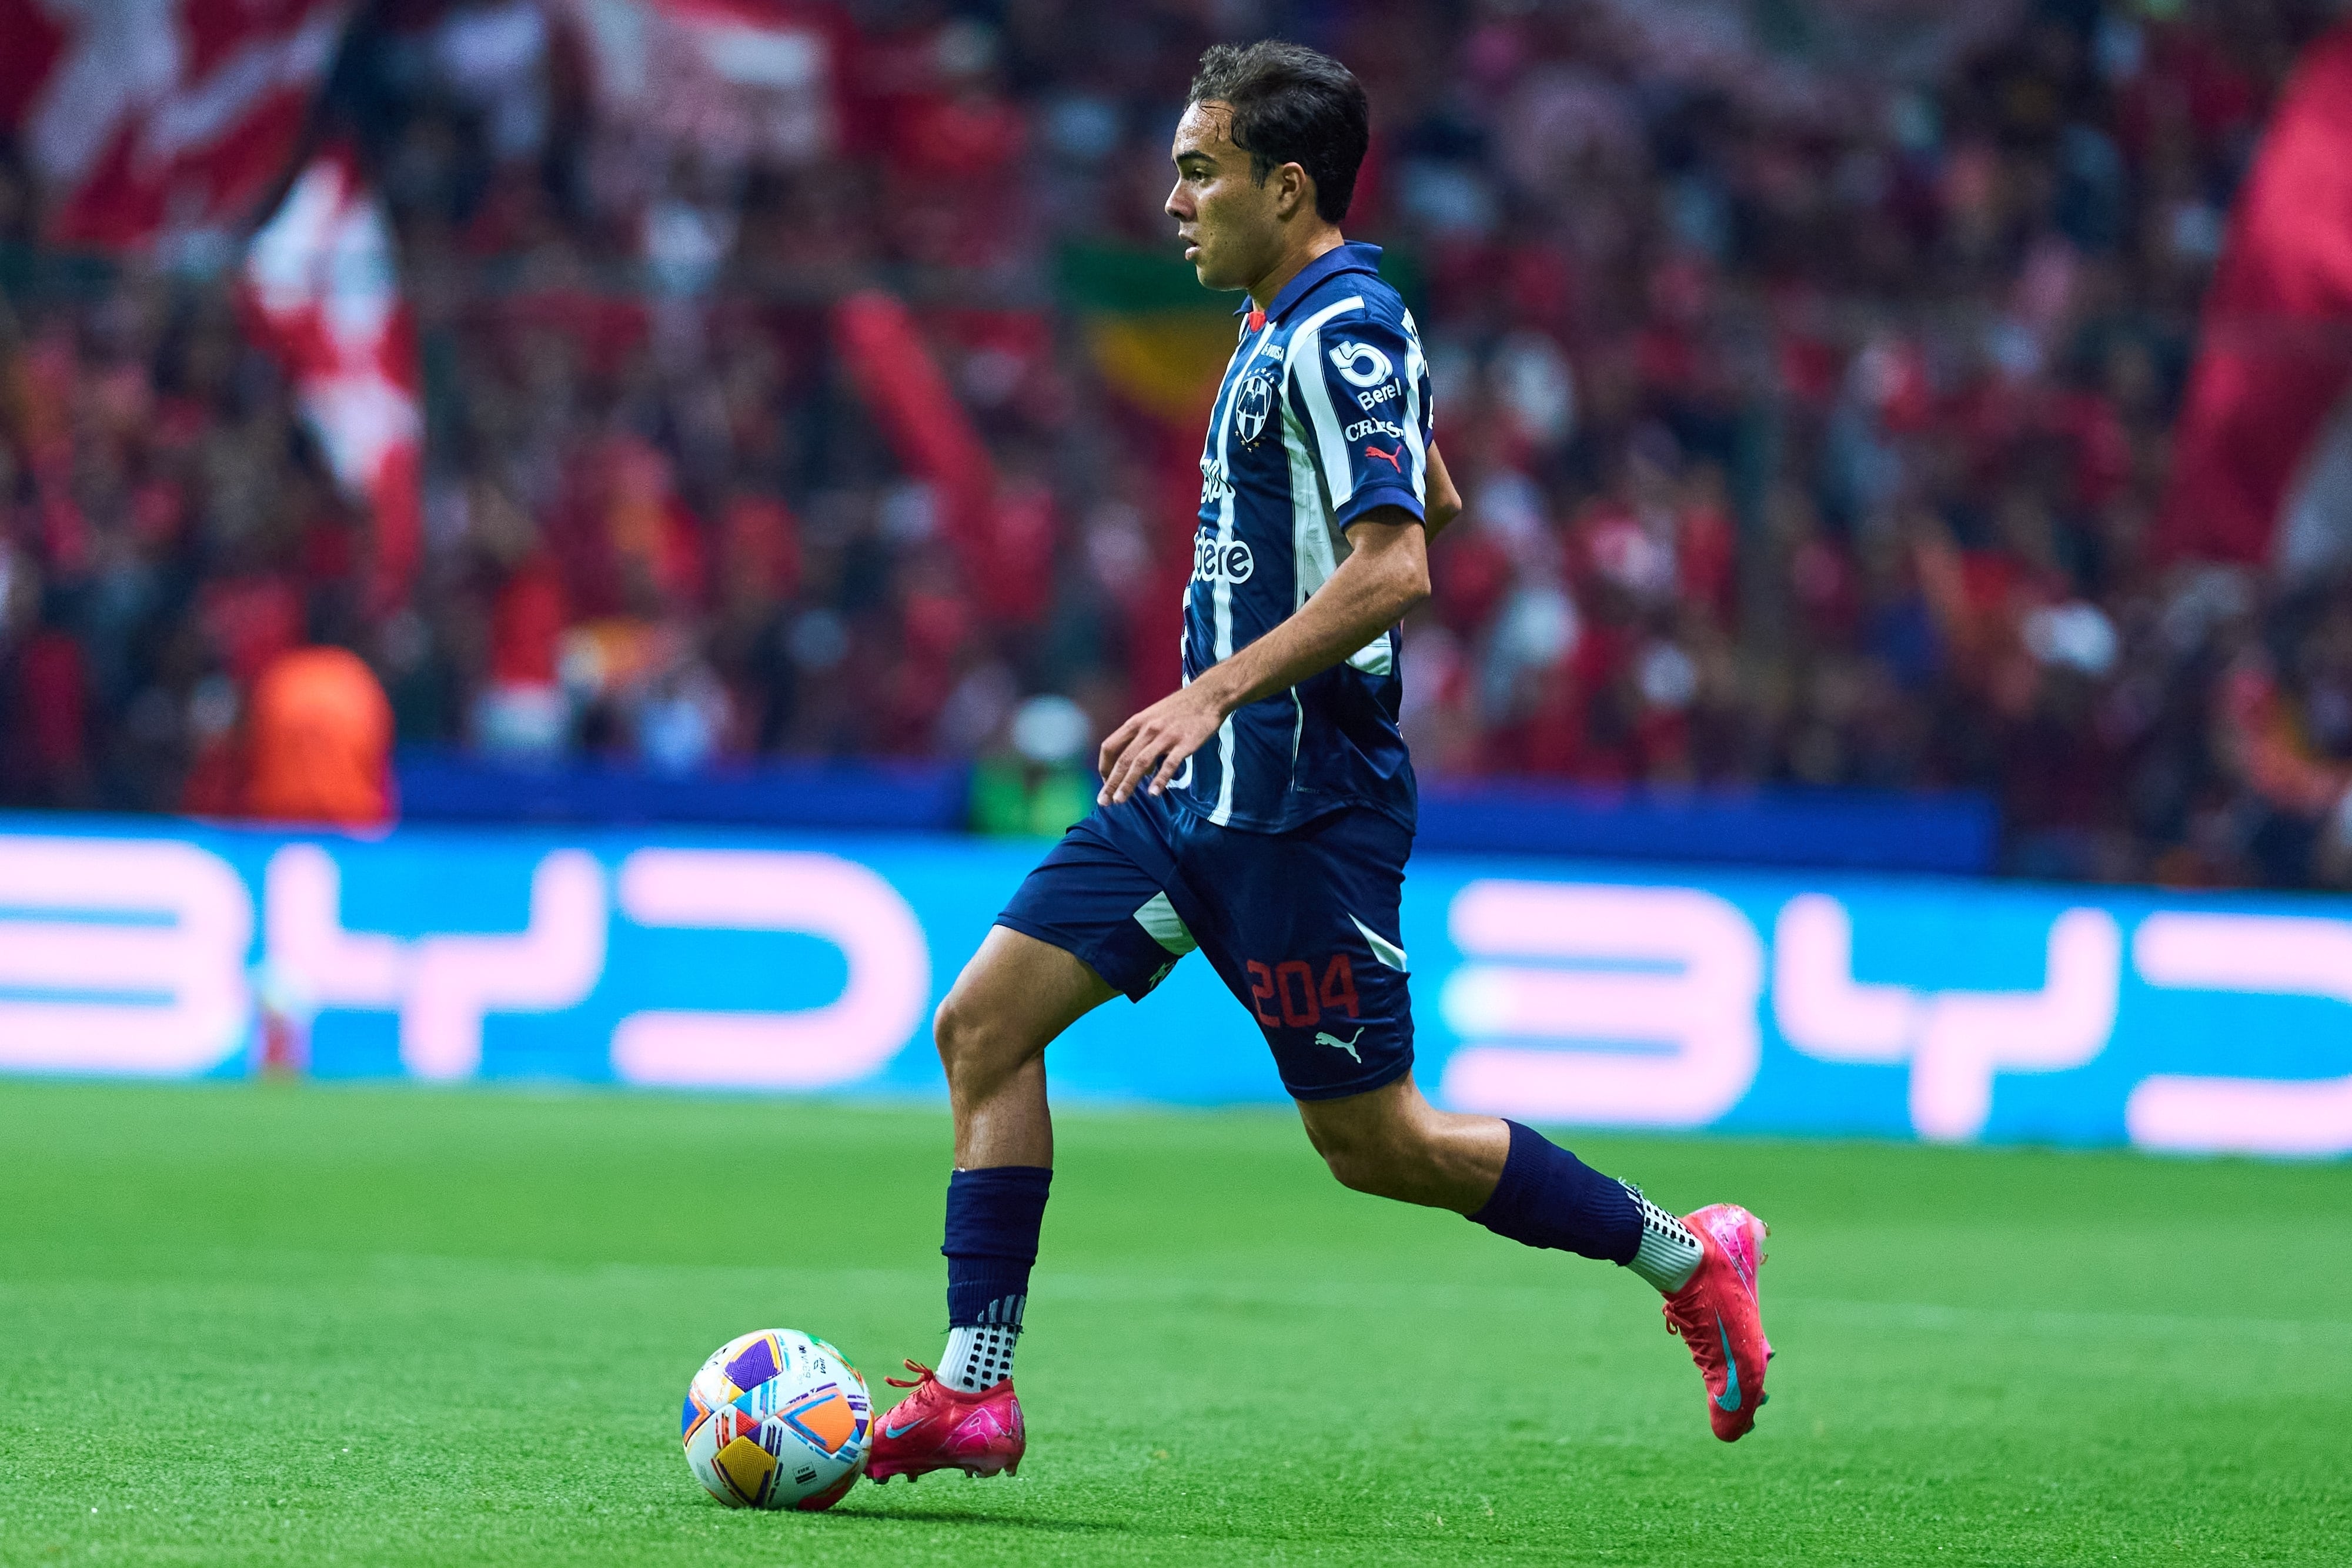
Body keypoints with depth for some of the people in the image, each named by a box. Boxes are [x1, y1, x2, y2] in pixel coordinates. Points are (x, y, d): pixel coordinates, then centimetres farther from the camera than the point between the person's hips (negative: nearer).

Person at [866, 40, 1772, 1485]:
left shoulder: (1341, 335, -16)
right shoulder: (1293, 326, 14)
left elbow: (1393, 565, -27)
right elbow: (1434, 499, 28)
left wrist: (1219, 690, -29)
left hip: (1294, 806, -10)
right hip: (1206, 788, 10)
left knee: (1375, 1142, -2)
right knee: (985, 1025, 1)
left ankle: (1686, 1257, 14)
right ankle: (973, 1395, 1)